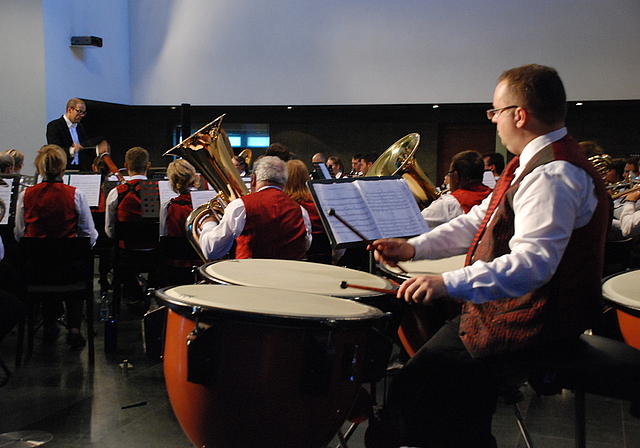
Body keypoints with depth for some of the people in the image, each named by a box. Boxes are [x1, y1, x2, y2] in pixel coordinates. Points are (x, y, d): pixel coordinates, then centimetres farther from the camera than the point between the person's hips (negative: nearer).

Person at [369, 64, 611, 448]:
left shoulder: (551, 175, -24)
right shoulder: (533, 162, 12)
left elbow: (532, 262, -36)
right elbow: (479, 221, 14)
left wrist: (449, 283, -43)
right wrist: (415, 247, 4)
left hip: (529, 326, -11)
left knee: (412, 397, -13)